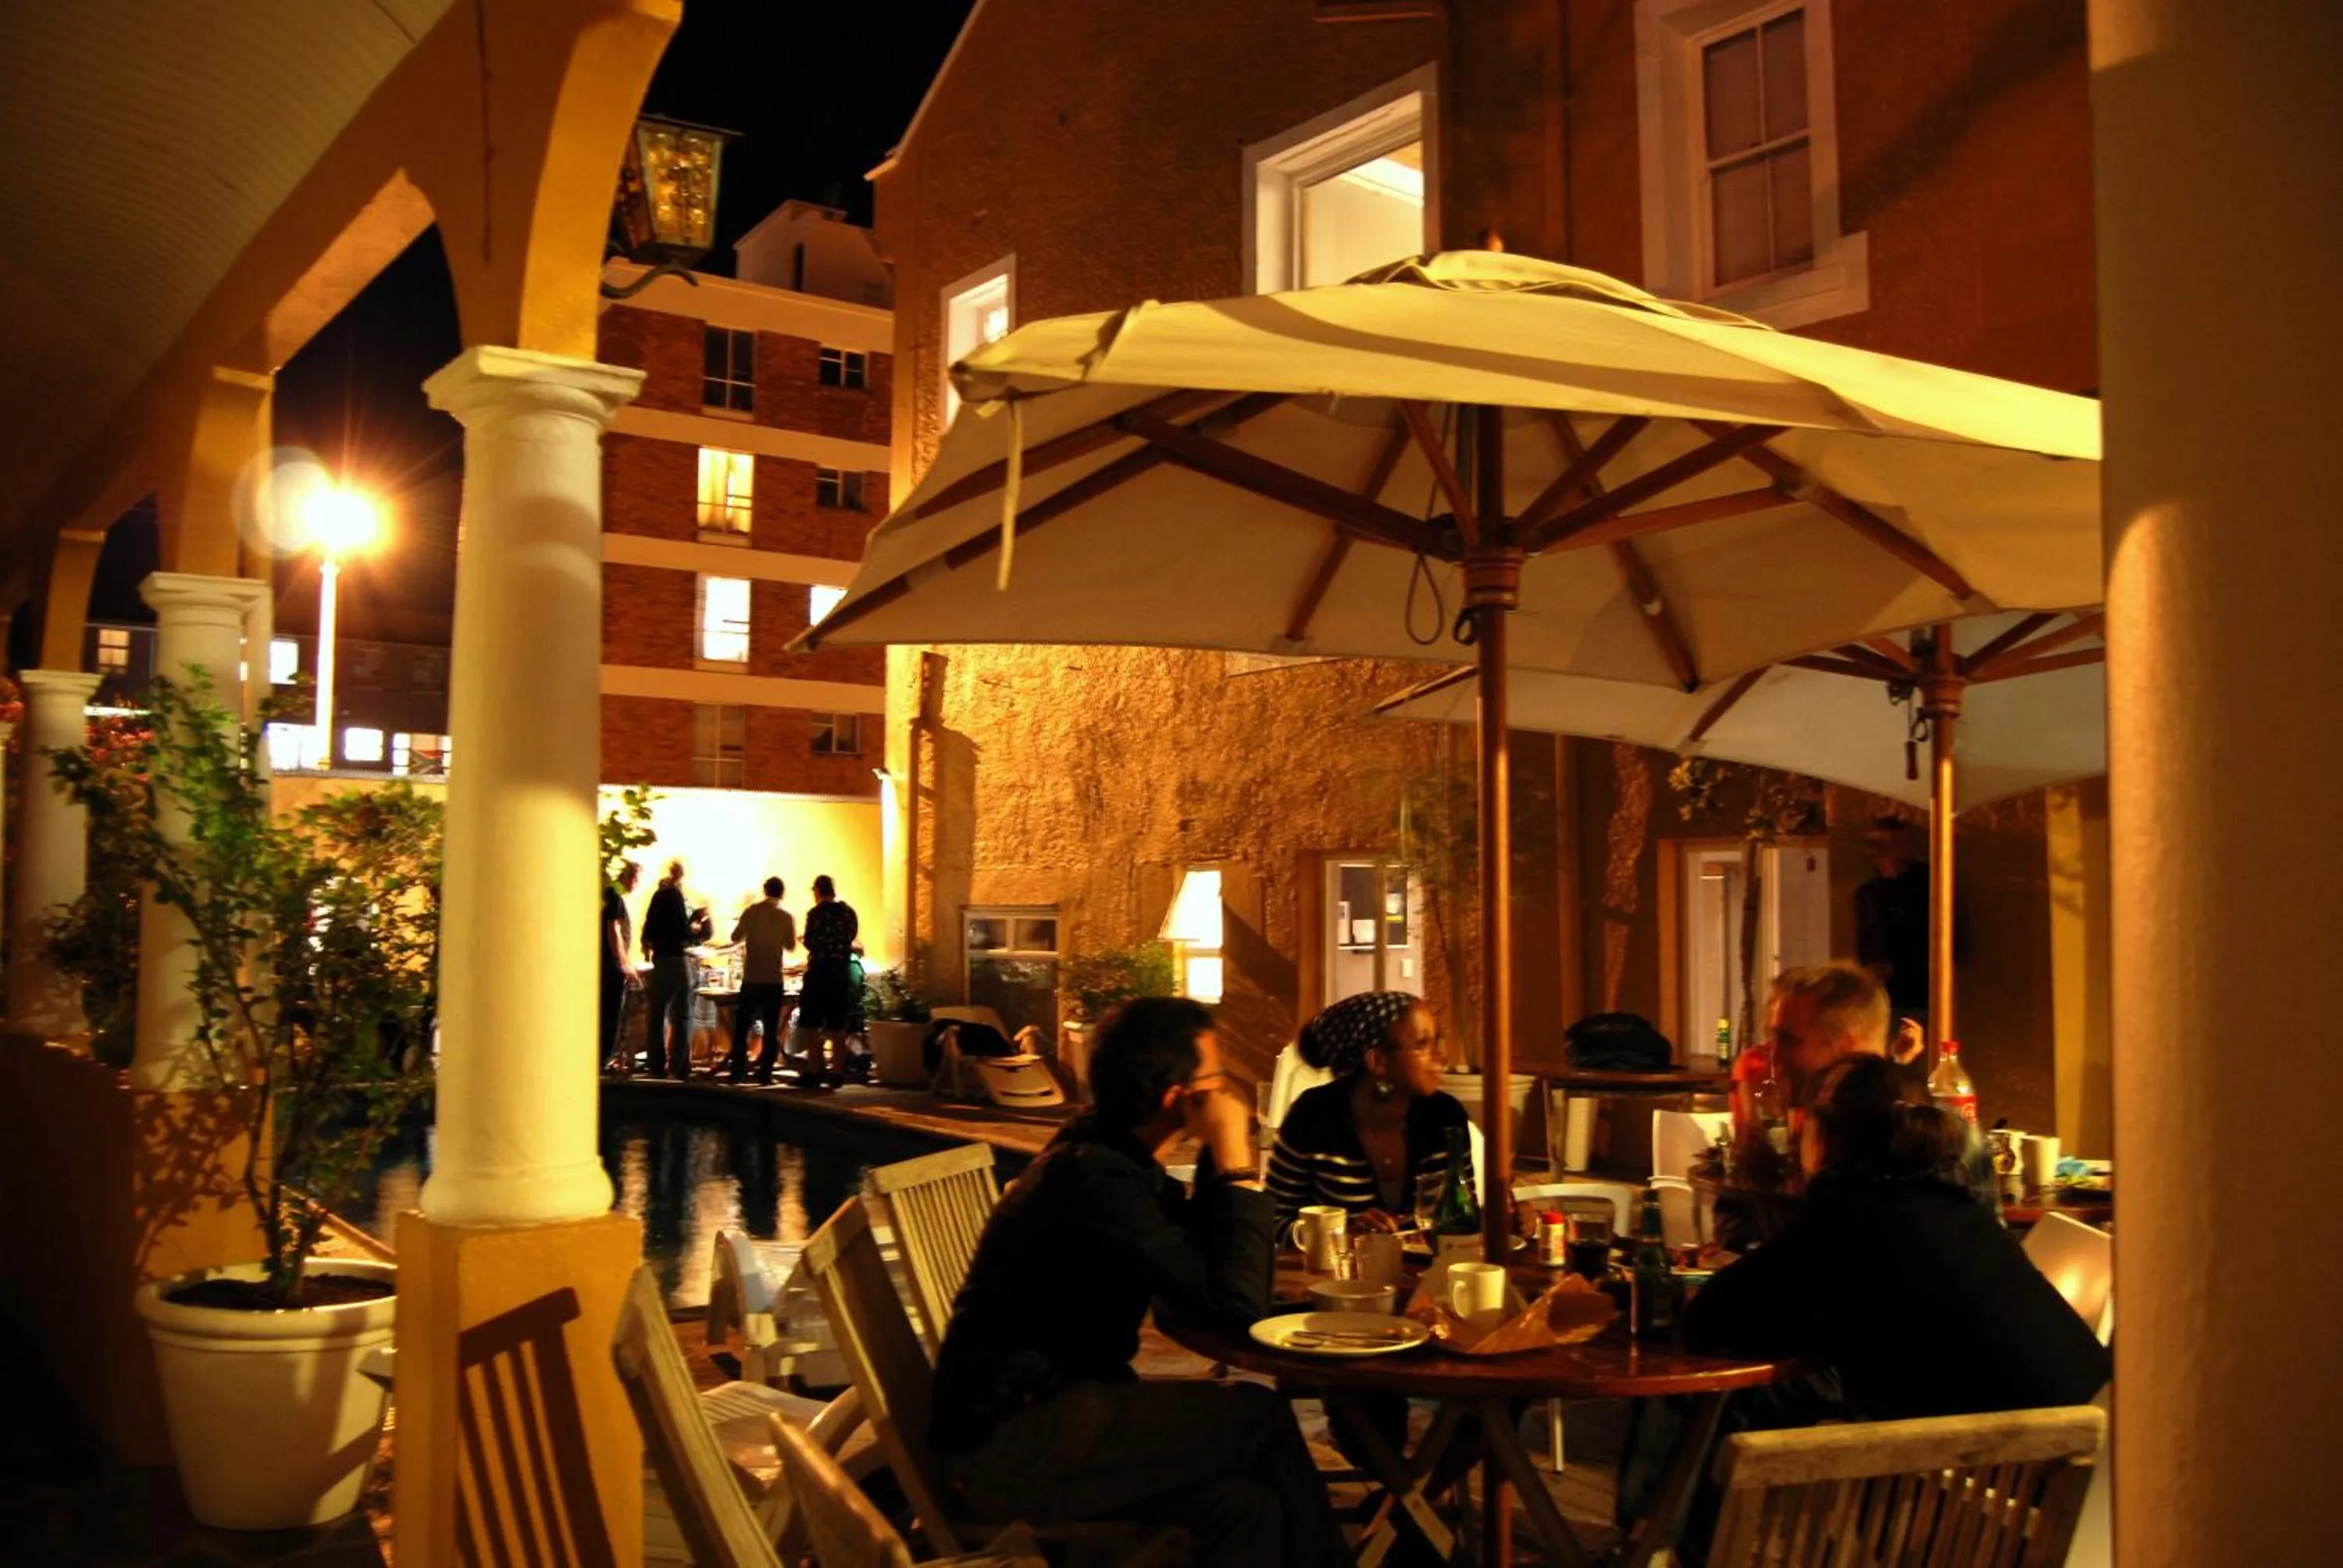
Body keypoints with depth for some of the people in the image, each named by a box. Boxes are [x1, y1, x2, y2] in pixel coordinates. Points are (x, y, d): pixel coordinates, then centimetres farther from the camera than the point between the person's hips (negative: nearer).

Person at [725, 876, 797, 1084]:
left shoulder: (751, 911, -5)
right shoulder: (786, 917, -5)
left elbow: (735, 937, 1)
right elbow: (791, 946, 4)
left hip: (751, 978, 0)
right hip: (774, 979, 0)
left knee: (742, 1026, 9)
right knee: (771, 1029, 6)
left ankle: (737, 1071, 6)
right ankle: (765, 1073, 2)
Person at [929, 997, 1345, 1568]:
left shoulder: (1106, 1153, 7)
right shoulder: (1096, 1178, -21)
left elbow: (1203, 1259, 16)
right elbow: (1236, 1302, -21)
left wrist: (1222, 1156, 4)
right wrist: (1236, 1162, -15)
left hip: (1044, 1410, 9)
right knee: (1262, 1419, -14)